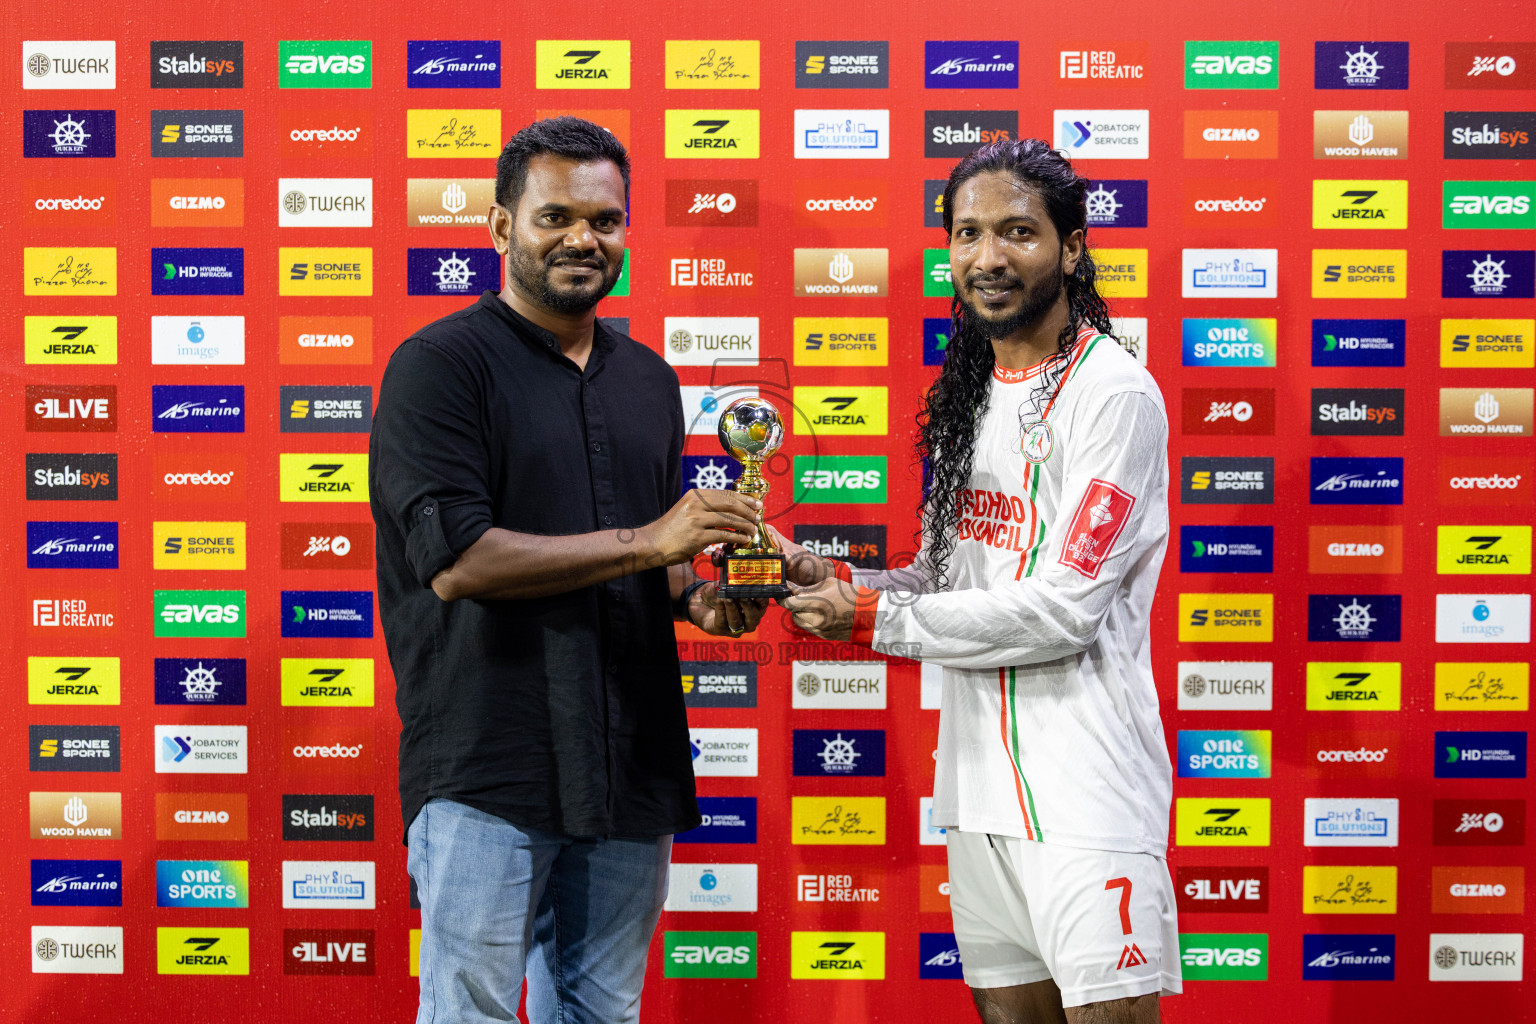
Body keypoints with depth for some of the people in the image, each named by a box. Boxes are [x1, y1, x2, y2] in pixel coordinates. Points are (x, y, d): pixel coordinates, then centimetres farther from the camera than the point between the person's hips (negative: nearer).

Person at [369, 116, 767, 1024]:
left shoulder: (649, 380, 17)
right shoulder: (441, 365, -5)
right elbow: (457, 560, -16)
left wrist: (698, 596, 4)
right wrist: (643, 543, -16)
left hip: (630, 769, 6)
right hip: (487, 774, -6)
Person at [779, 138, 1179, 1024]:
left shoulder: (1114, 393, -11)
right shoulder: (968, 397, 14)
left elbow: (1062, 610, -18)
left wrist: (868, 618, -13)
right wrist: (833, 581, -1)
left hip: (1085, 784, -7)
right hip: (980, 778, 8)